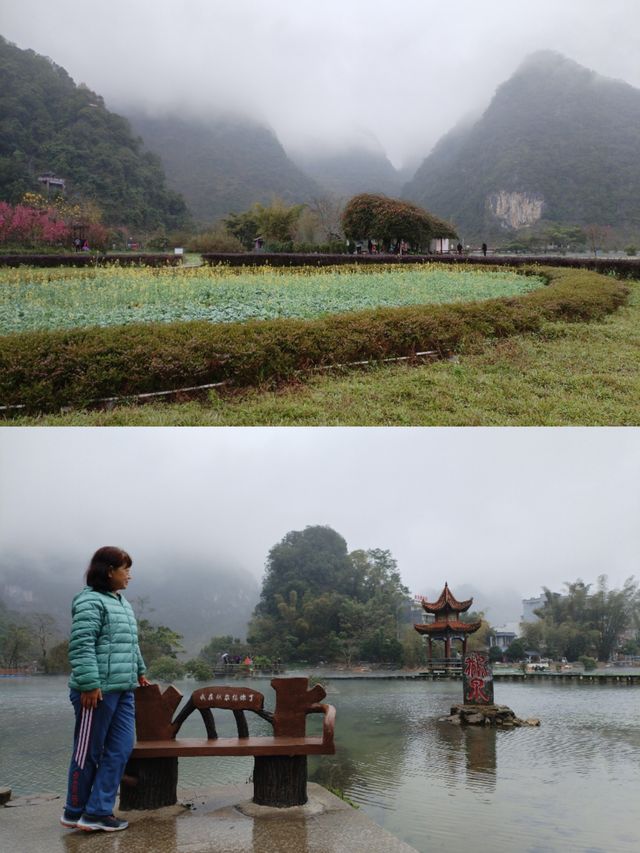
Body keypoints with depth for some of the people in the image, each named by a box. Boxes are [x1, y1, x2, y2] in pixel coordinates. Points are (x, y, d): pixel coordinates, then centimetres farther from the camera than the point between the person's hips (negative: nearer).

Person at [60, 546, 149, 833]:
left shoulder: (122, 603, 17)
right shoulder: (90, 602, -12)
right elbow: (81, 647, -19)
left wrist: (139, 671, 32)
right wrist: (89, 684, -22)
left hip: (123, 690, 9)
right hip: (98, 690, -9)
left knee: (120, 750, 6)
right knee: (88, 753, 3)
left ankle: (98, 812, 12)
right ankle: (74, 813, 18)